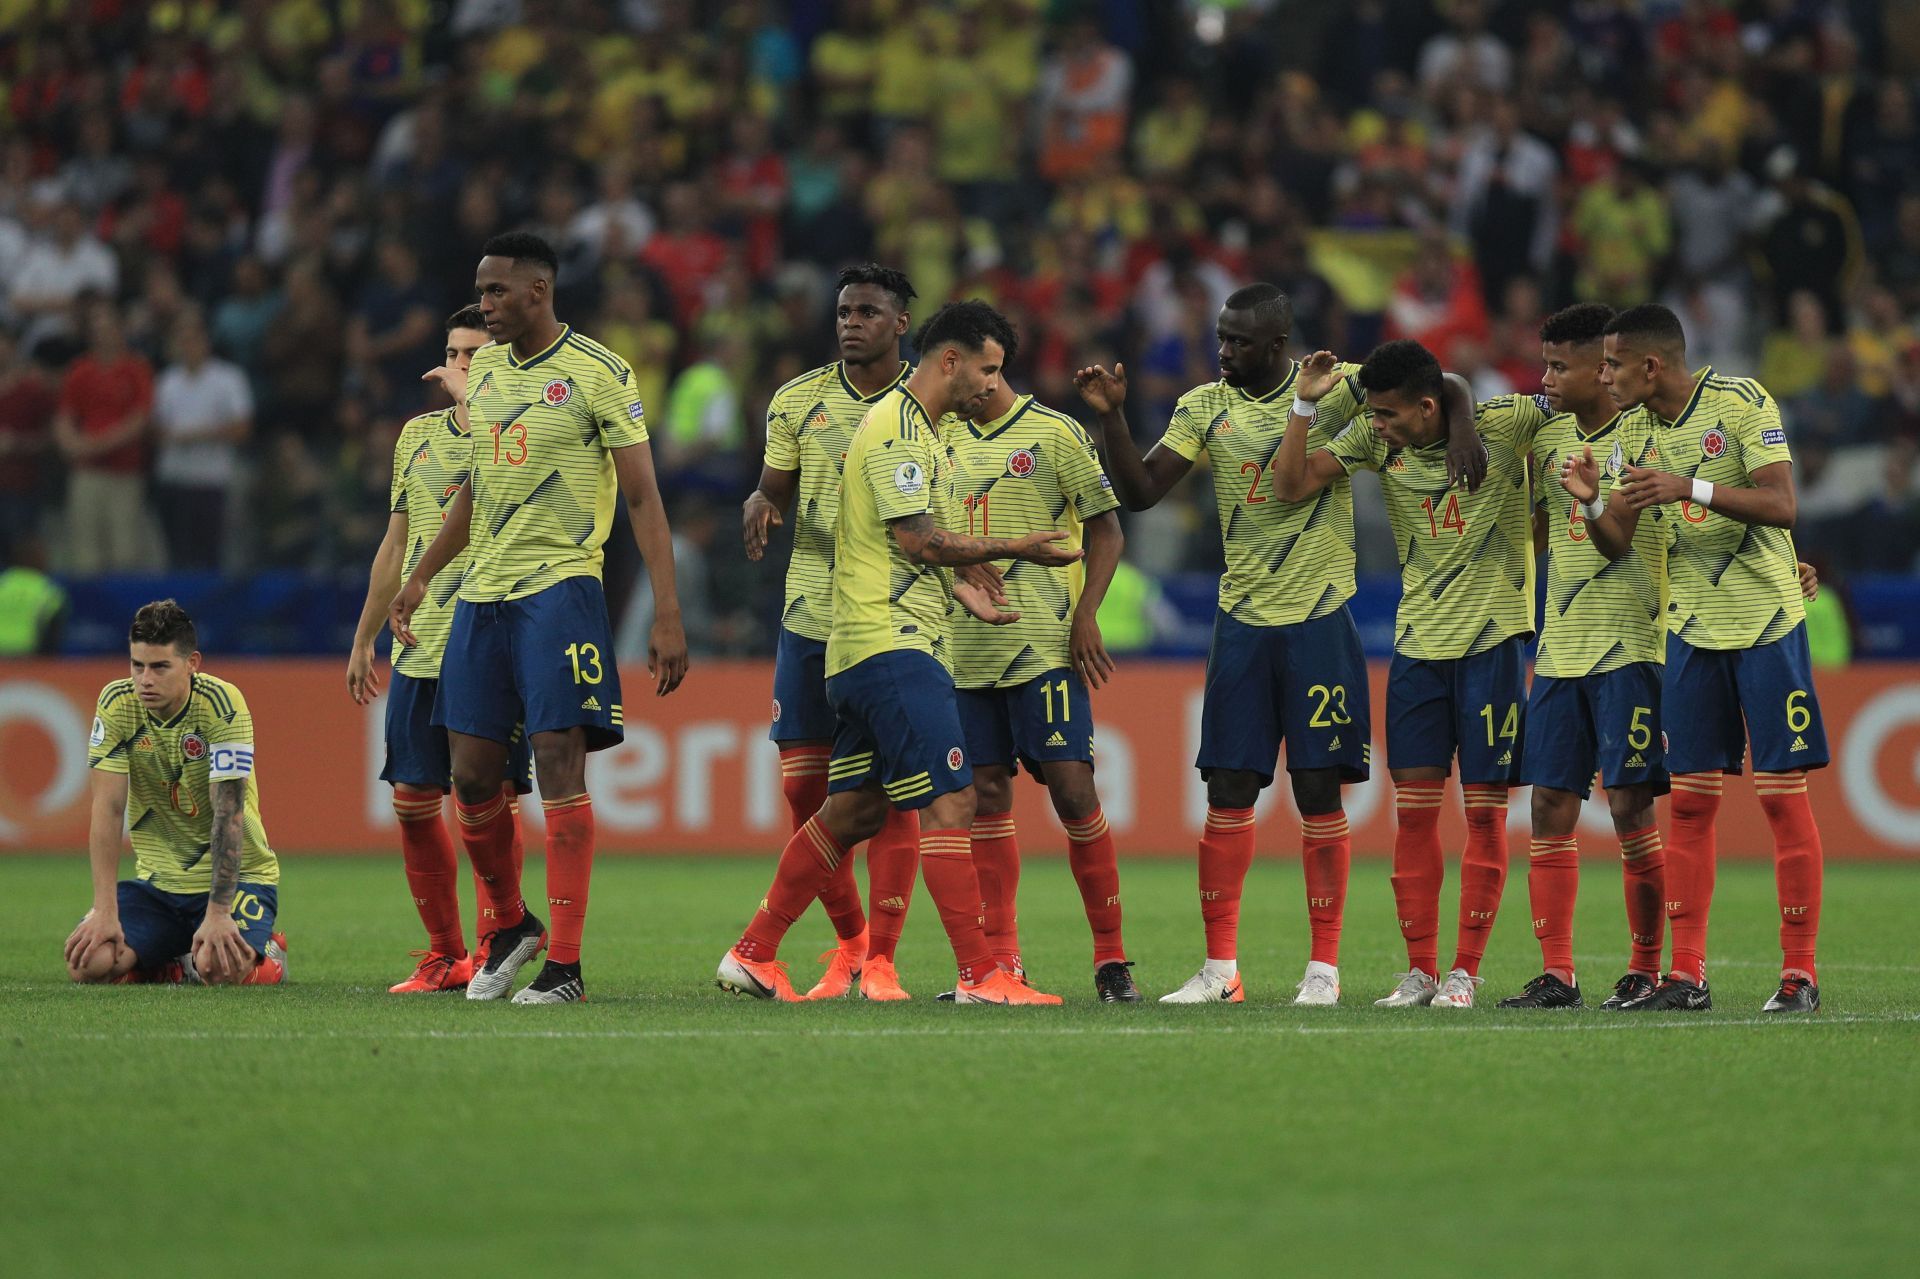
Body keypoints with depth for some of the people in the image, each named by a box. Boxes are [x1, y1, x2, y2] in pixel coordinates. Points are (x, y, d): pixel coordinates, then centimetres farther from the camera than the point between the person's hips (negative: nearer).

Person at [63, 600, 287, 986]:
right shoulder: (117, 703, -9)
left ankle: (265, 953, 6)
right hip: (158, 881, 4)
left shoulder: (221, 704, -19)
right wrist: (105, 910, -19)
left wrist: (217, 914, -29)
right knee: (88, 963, -19)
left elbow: (228, 813, -23)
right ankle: (177, 963, 12)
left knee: (222, 967, -32)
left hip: (234, 876, -4)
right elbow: (108, 809, -11)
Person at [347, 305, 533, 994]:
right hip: (419, 648, 5)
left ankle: (490, 954, 3)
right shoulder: (418, 435, 14)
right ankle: (446, 957, 13)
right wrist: (364, 639, 19)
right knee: (412, 801, 3)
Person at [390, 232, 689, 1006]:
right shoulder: (483, 372, 13)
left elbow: (643, 498, -7)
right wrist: (420, 578, 28)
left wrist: (667, 617, -12)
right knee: (471, 775, 5)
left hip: (560, 588, -6)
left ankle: (565, 964, -7)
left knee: (559, 765, -10)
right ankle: (509, 925, 27)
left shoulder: (597, 374, -6)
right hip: (482, 594, 6)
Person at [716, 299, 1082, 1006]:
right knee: (950, 801, -13)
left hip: (864, 651, 11)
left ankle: (752, 953, 18)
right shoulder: (898, 427, -12)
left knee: (852, 810, 14)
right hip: (894, 648, -11)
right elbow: (916, 537, -17)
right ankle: (979, 974, -15)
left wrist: (957, 589, 14)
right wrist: (1013, 547, -10)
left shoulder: (918, 429, 21)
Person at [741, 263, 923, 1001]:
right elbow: (775, 489, 10)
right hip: (811, 614, 3)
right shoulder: (799, 401, 6)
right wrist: (758, 505, -13)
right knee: (803, 787, 2)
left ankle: (881, 960, 0)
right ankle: (849, 939, 21)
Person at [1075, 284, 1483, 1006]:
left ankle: (1324, 967, 6)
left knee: (1318, 791, -1)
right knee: (1228, 791, 1)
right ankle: (1220, 968, 7)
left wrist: (1460, 430, -18)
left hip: (1320, 619, -3)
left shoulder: (1332, 389, -4)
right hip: (1242, 621, 3)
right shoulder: (1204, 408, 5)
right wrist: (1111, 417, -11)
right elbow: (1140, 491, 1)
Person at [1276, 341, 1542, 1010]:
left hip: (1492, 637, -4)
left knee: (1485, 807, -1)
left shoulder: (1504, 423, -10)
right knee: (1413, 807, 2)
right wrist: (1304, 405, -10)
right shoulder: (1376, 440, 1)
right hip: (1418, 640, 4)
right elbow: (1292, 484, 0)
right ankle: (1419, 967, 10)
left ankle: (1464, 970, 5)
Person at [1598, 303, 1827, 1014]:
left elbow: (1780, 506, -19)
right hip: (1692, 630, 6)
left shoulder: (1740, 402, -11)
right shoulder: (1642, 427, 8)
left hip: (1765, 622, -6)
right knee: (1689, 800, 3)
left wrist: (1690, 488, -27)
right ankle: (1685, 975, 5)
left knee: (1782, 793, -4)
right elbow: (1618, 547, 11)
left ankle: (1800, 973, 0)